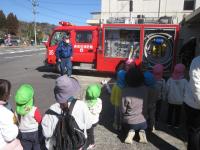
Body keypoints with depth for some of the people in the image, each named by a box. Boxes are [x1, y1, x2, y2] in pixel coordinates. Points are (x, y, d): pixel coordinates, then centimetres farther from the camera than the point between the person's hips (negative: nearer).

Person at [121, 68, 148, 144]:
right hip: (141, 120, 2)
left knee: (131, 128, 32)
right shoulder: (144, 89, -16)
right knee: (142, 127, 34)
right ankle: (142, 131, 6)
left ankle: (131, 132, 4)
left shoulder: (125, 91, -26)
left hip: (129, 121, -1)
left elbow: (123, 110, -16)